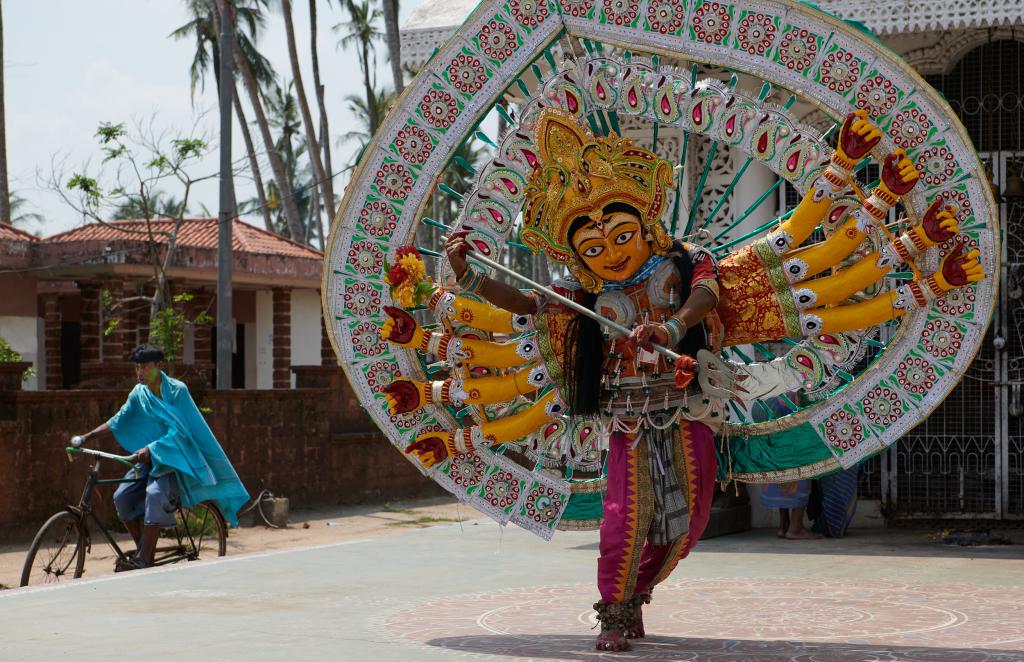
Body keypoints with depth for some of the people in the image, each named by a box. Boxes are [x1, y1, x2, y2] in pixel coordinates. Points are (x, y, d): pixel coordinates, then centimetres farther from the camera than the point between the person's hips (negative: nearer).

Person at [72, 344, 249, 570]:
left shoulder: (177, 390, -14)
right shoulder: (139, 393, 3)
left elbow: (178, 432, -20)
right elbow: (117, 423, 4)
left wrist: (150, 449, -31)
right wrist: (86, 438, -8)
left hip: (176, 458, -6)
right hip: (151, 458, 6)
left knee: (155, 493, -31)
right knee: (122, 496, -14)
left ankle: (143, 559, -31)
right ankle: (144, 549, -1)